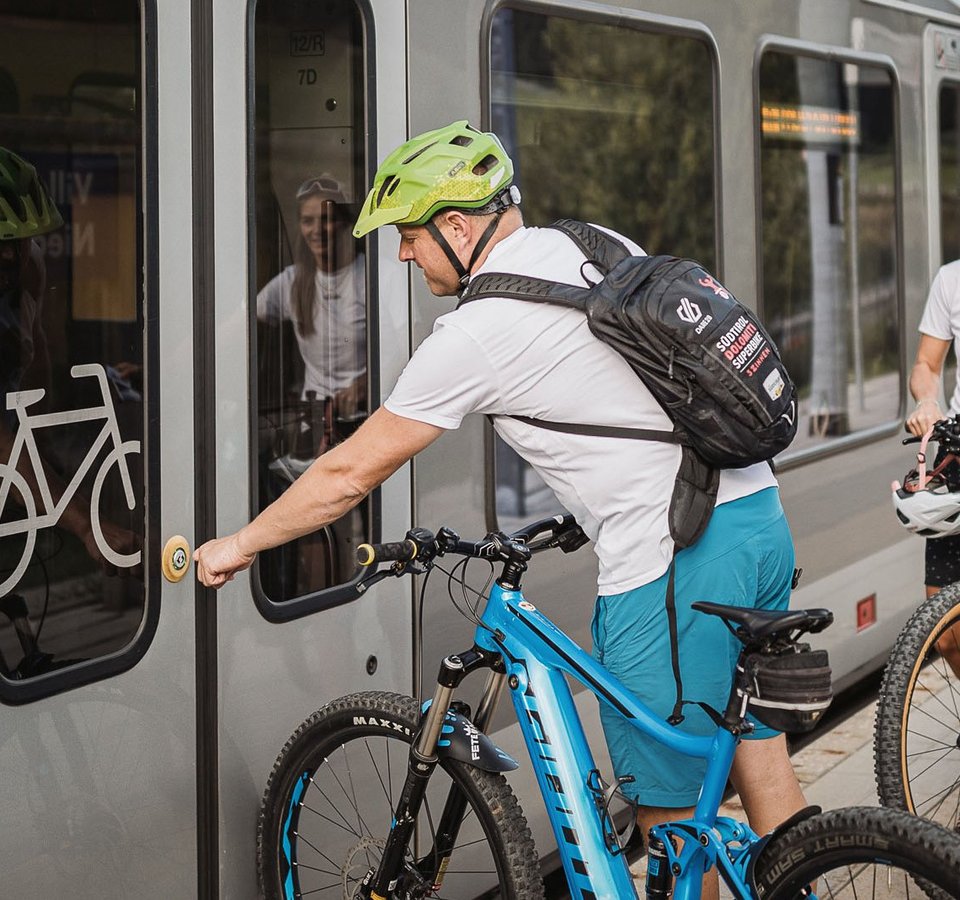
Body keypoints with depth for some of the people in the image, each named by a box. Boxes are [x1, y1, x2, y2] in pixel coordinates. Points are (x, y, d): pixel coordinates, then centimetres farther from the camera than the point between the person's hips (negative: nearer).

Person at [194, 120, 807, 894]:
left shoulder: (476, 334, -9)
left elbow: (351, 473, -2)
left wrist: (240, 545, 11)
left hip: (674, 565, -8)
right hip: (760, 512, 8)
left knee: (670, 817, 5)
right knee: (764, 765, 17)